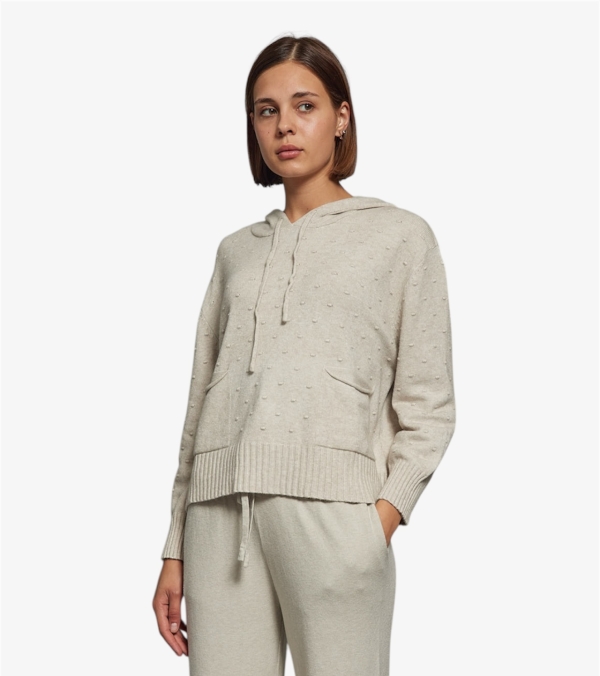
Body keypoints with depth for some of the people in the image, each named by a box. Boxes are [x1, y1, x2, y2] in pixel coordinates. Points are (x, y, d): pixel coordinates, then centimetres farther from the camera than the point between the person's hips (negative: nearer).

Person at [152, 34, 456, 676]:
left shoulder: (399, 236, 12)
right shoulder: (236, 251, 22)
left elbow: (427, 405, 5)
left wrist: (386, 513, -11)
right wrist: (174, 552, 14)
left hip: (331, 503, -3)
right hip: (220, 507, 3)